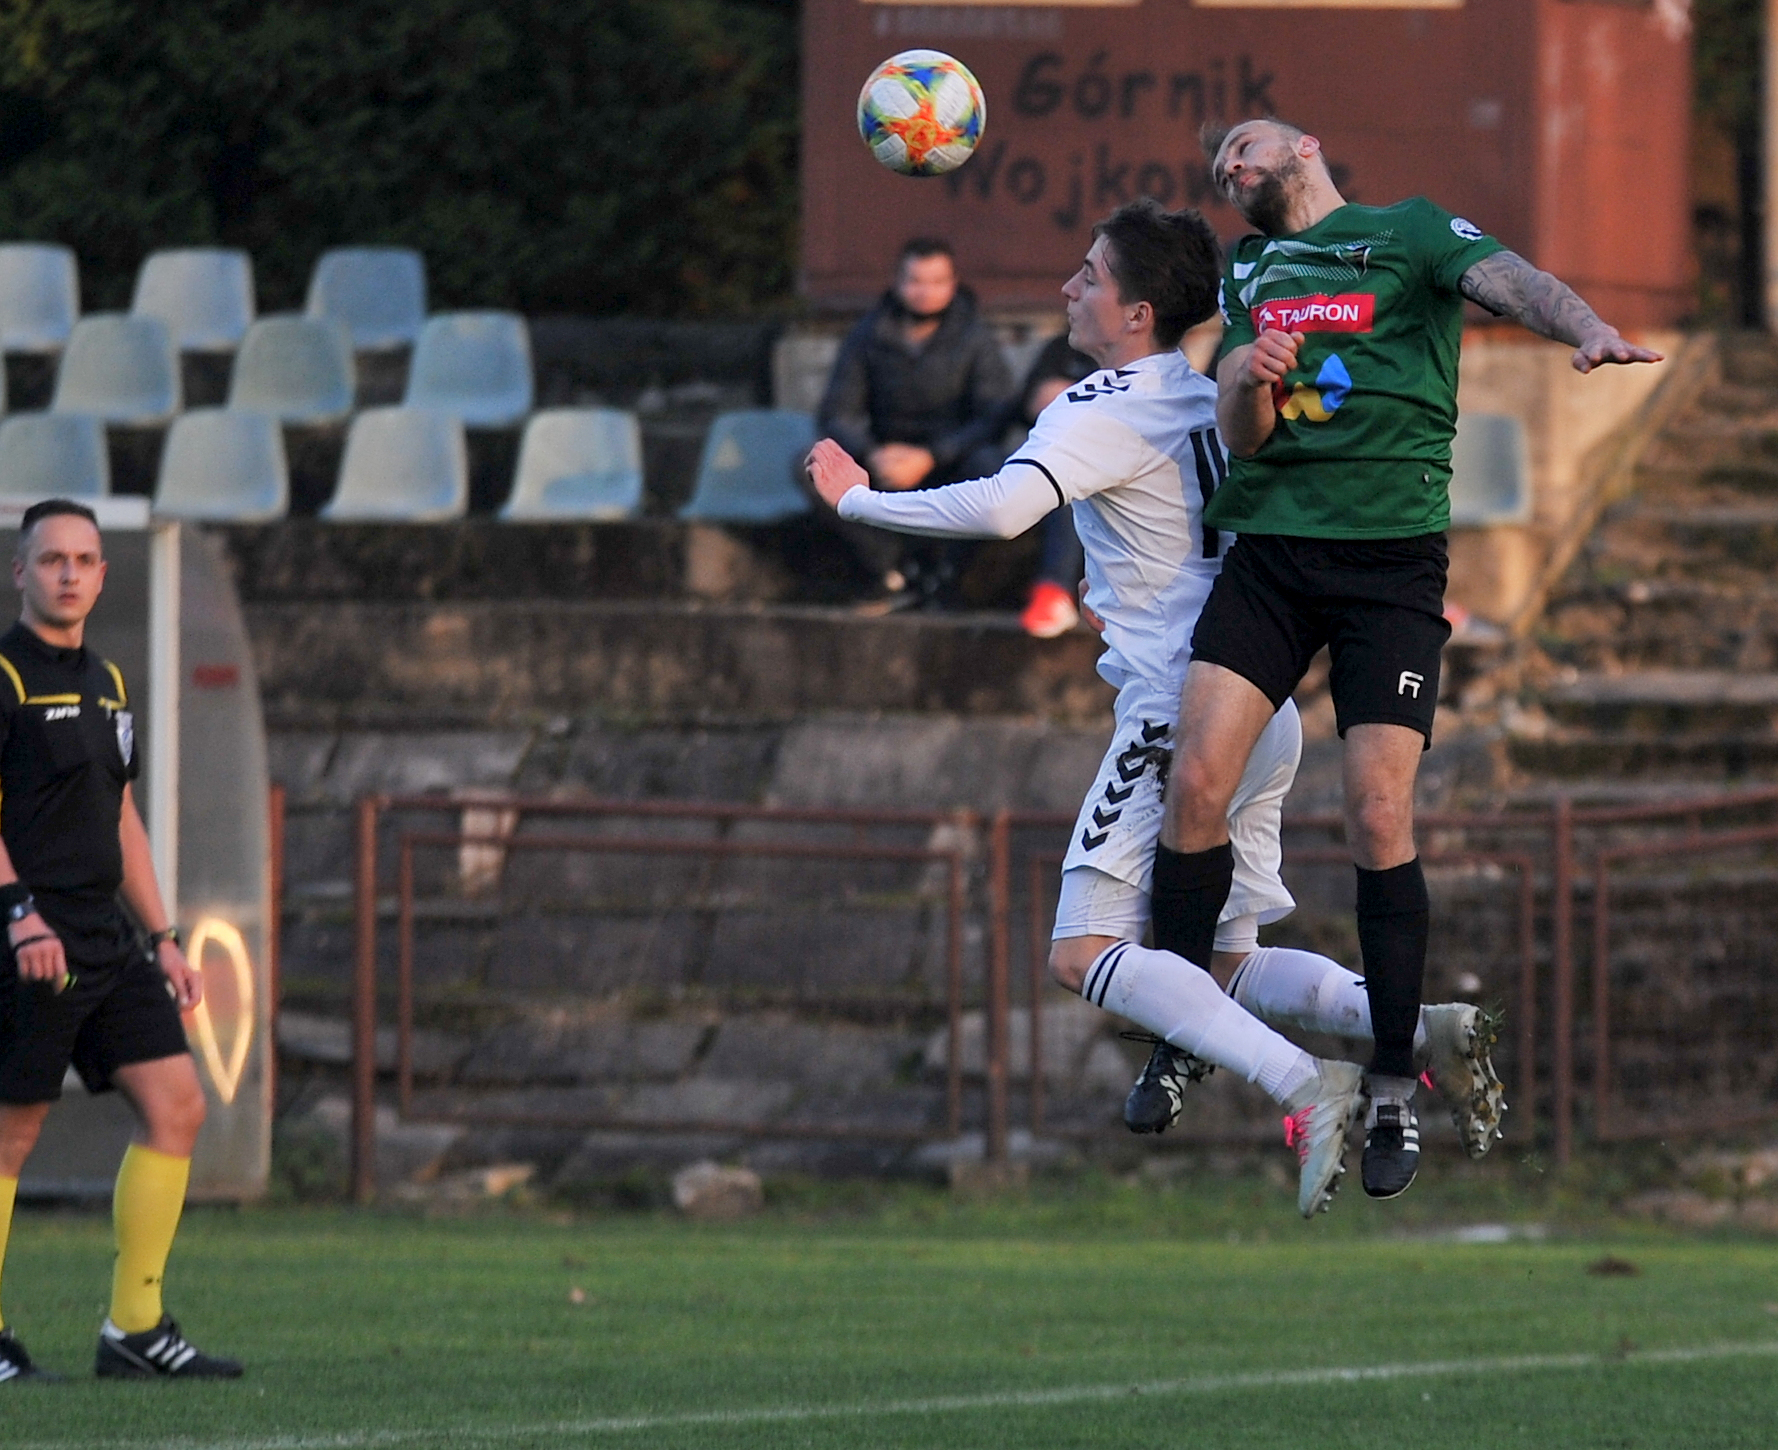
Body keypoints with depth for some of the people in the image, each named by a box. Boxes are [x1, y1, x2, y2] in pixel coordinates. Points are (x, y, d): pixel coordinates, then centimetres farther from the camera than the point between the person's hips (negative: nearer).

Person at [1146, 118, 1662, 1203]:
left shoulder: (1410, 231, 7)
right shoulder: (1248, 271, 21)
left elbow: (1510, 281, -12)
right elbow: (1241, 435, 13)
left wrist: (1592, 330, -34)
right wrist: (1252, 377, -12)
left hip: (1393, 555, -4)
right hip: (1270, 543, 4)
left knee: (1379, 815, -10)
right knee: (1197, 782, -9)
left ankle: (1395, 1087, 0)